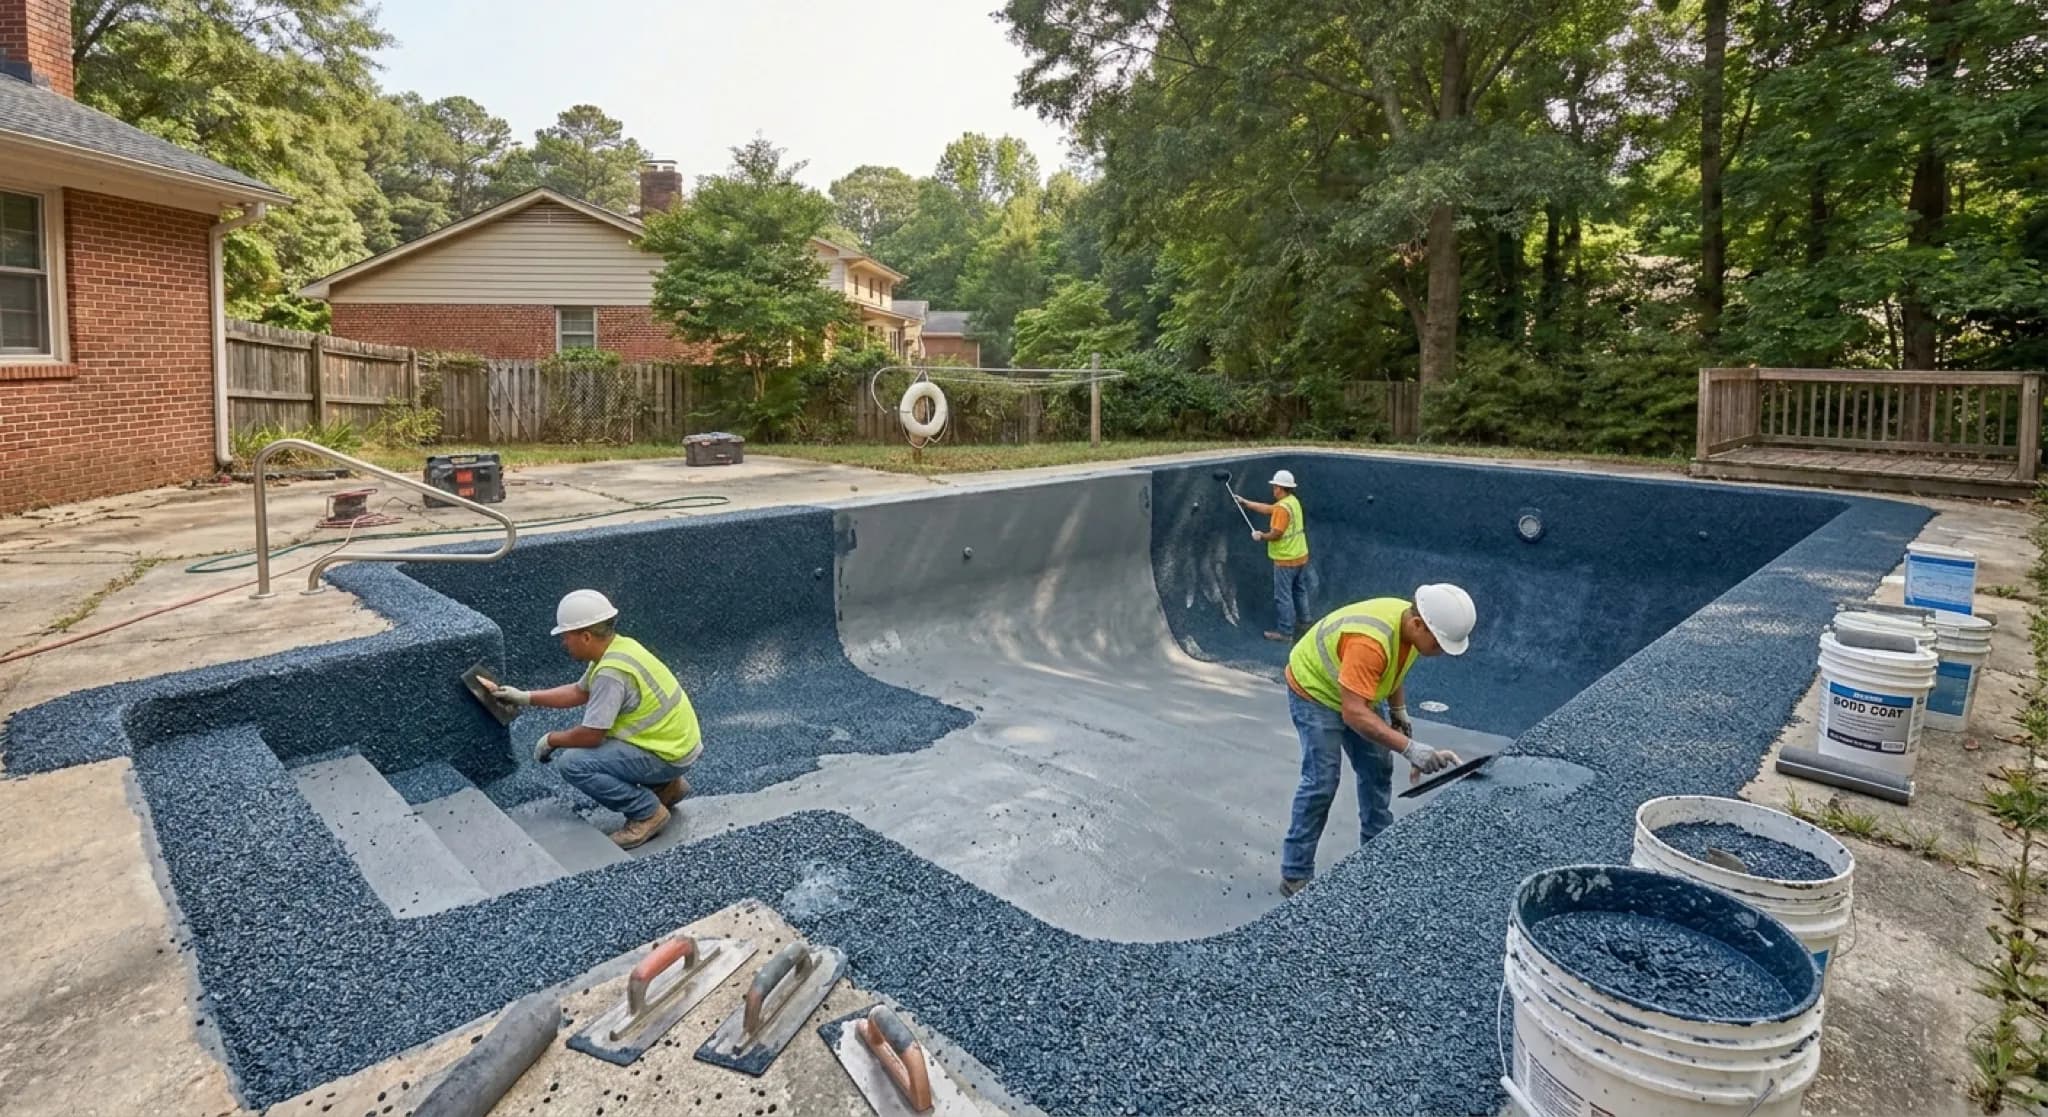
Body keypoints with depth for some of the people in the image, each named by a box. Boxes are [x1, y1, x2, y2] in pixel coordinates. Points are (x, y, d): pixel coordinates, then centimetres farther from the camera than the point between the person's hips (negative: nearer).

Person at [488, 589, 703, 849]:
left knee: (573, 763, -14)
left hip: (669, 753, -10)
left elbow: (590, 736, -20)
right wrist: (525, 697, 20)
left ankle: (648, 812, -4)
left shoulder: (611, 671, -25)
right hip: (675, 738, 10)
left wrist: (551, 740, -1)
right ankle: (665, 786, 20)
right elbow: (579, 692, 21)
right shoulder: (615, 647, 4)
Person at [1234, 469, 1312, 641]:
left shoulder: (1282, 507, -23)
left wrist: (1261, 536, -6)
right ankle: (1304, 622, 33)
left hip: (1286, 560, -9)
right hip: (1300, 556, 9)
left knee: (1283, 596, 0)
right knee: (1300, 592, 21)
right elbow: (1267, 509, 16)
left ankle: (1285, 632, 6)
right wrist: (1244, 502, 18)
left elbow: (1276, 533, -25)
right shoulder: (1293, 501, 7)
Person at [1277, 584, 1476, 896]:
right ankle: (1295, 875, -5)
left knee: (1378, 771, 12)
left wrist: (1399, 713, 5)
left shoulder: (1412, 625, -13)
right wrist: (1409, 748, -47)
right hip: (1314, 691, -9)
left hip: (1357, 693, 9)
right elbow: (1353, 713, -42)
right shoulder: (1369, 642, -41)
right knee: (1321, 781, -13)